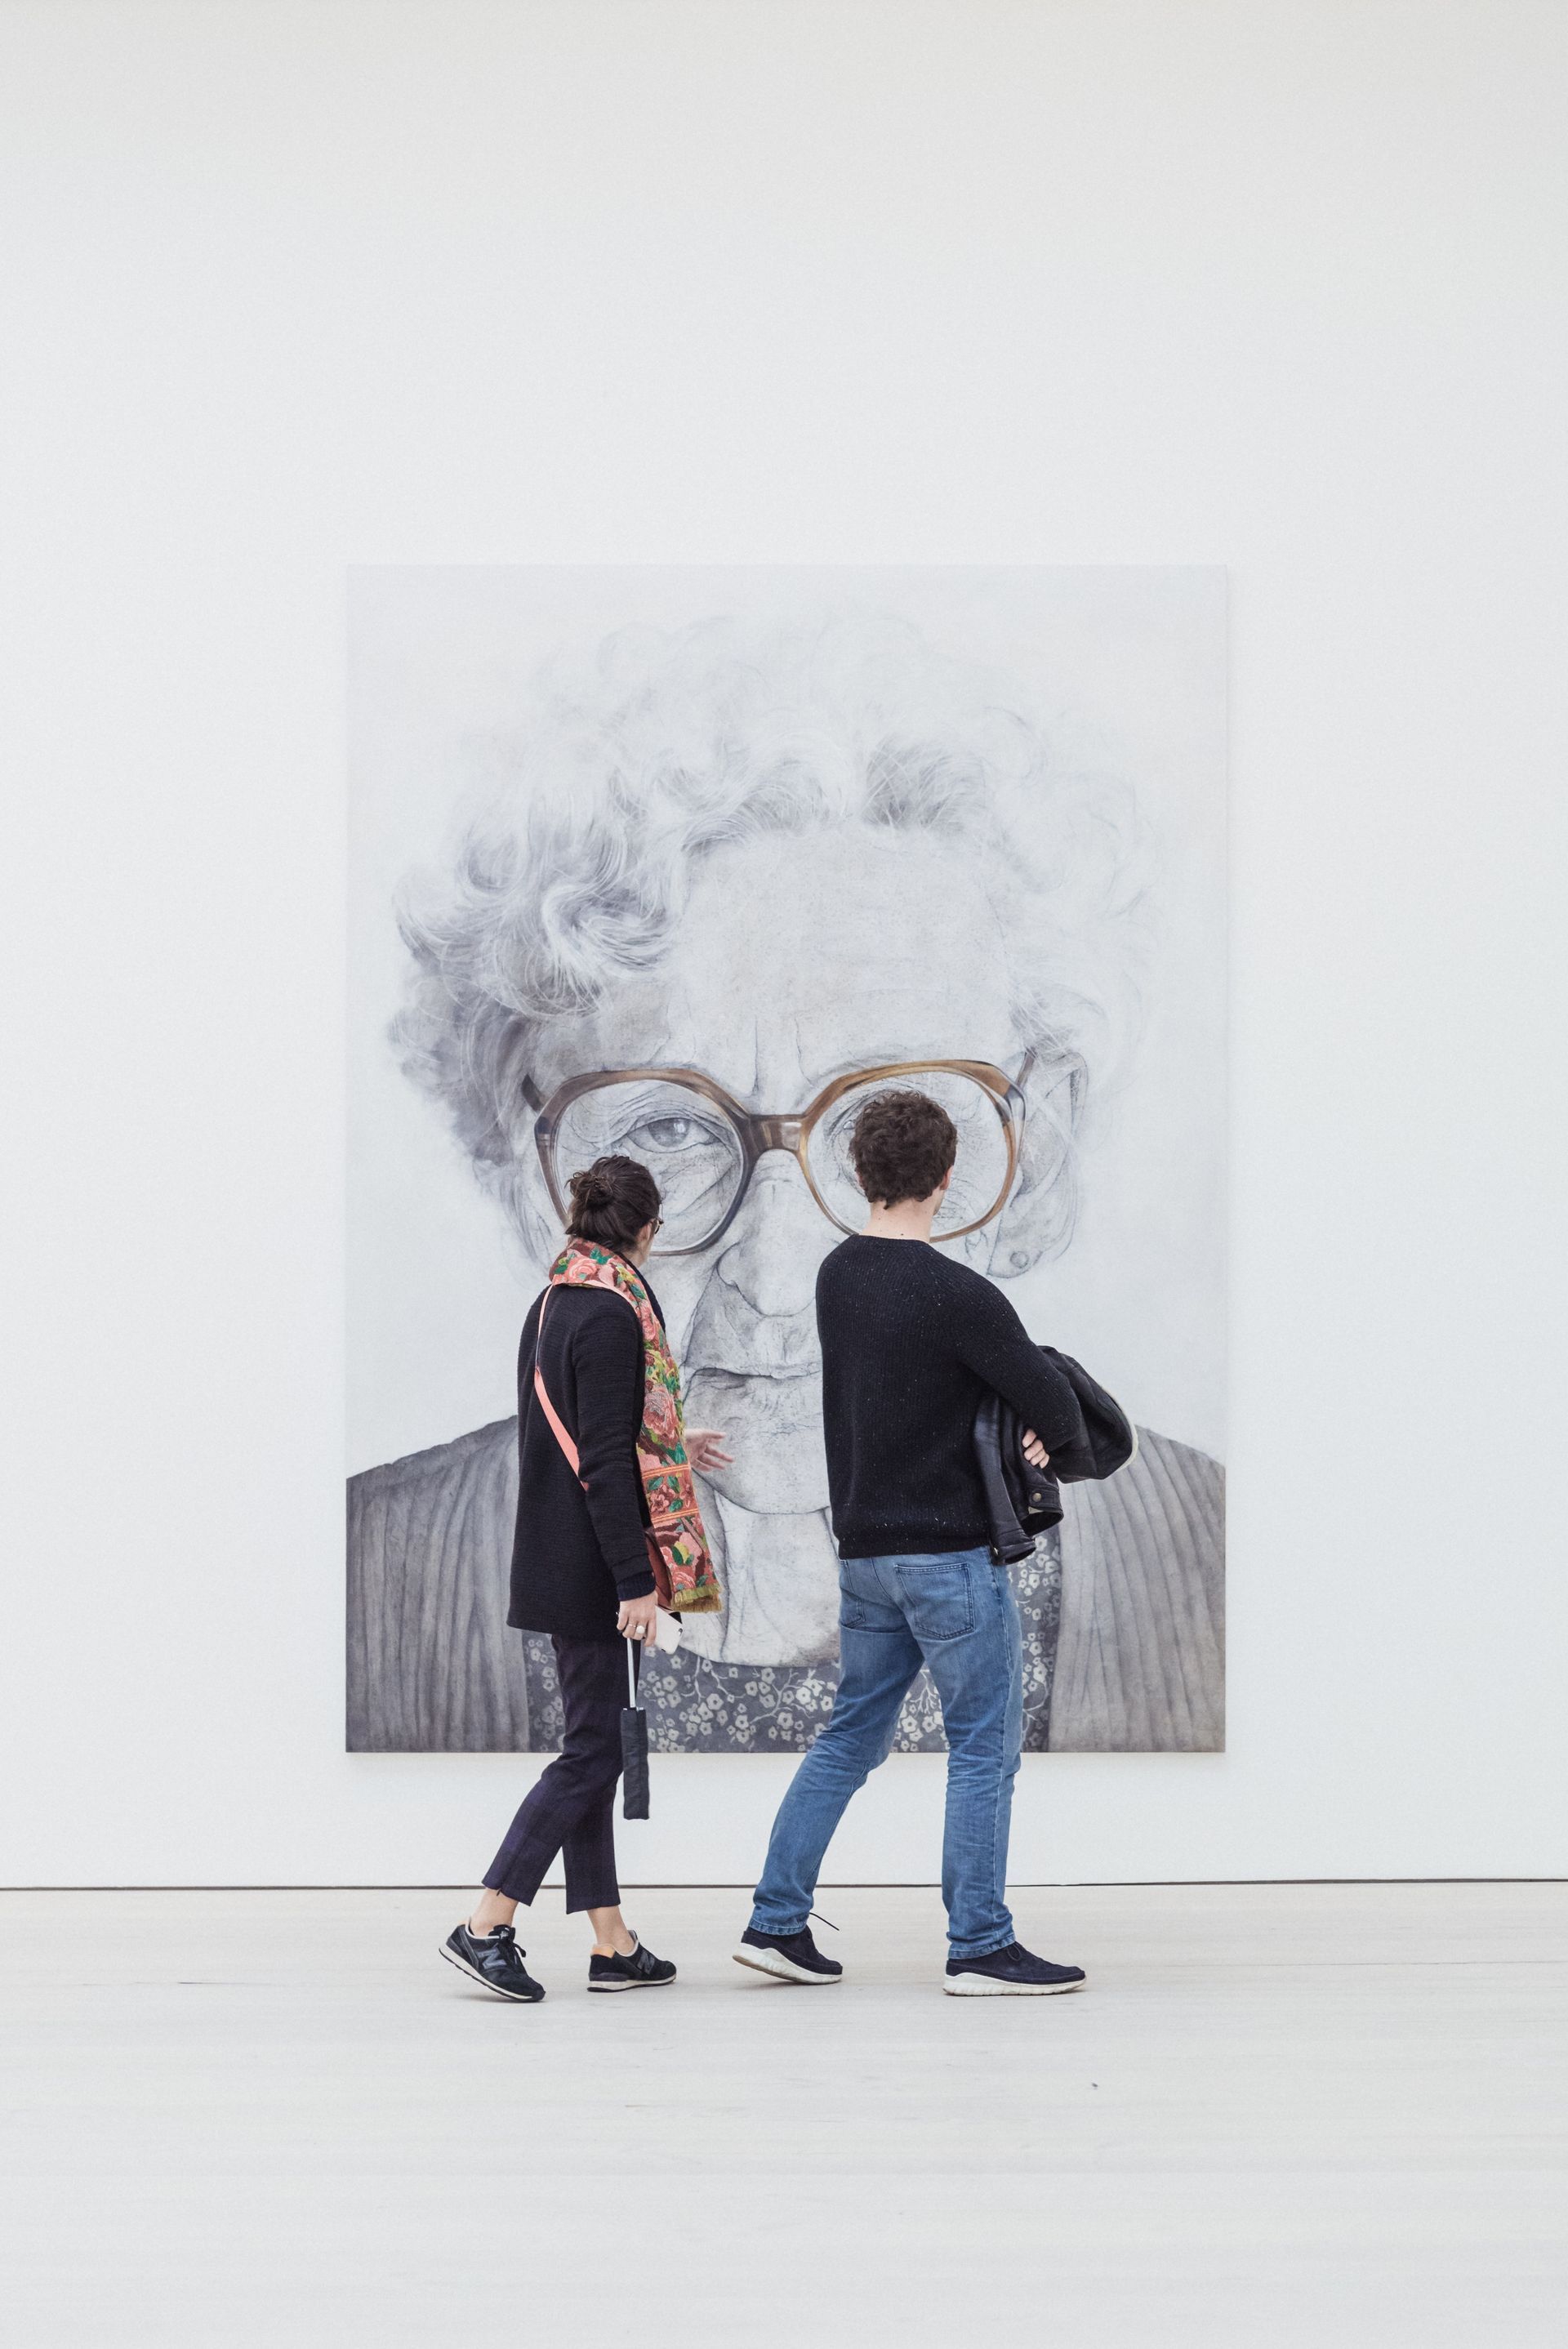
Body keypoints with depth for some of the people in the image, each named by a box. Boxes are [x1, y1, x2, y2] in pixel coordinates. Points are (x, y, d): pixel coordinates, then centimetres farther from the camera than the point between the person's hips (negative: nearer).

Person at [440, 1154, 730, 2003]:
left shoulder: (552, 1305, 11)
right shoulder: (612, 1316, -17)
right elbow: (605, 1462, -21)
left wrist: (671, 1447, 37)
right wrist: (636, 1582, -20)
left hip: (554, 1564, 10)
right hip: (594, 1570, -10)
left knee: (591, 1747, 11)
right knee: (594, 1749, -4)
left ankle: (612, 1943, 15)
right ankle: (486, 1927, -5)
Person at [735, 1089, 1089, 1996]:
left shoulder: (839, 1277, 6)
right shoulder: (956, 1293, -18)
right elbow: (1053, 1403, -17)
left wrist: (1012, 1354, 2)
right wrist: (1055, 1437, 6)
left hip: (866, 1548, 8)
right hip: (952, 1554, -8)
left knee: (853, 1736, 15)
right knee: (986, 1745, 2)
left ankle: (778, 1921, 15)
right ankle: (981, 1947, 5)